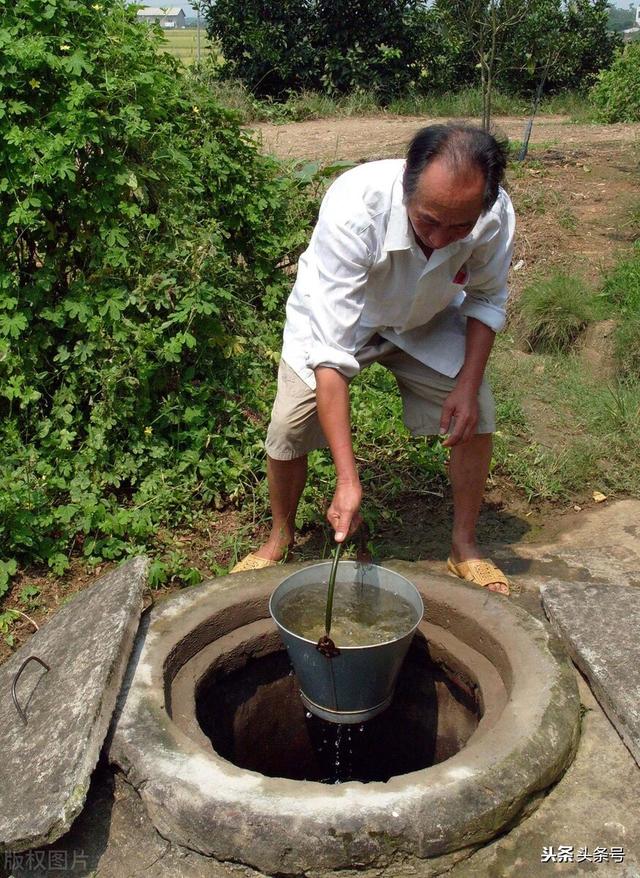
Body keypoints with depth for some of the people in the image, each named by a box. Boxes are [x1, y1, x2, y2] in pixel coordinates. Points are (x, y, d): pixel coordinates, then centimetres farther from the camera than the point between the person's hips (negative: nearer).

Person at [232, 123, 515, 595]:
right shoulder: (353, 207, -42)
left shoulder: (495, 213, -30)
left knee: (478, 415, -10)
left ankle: (465, 547, 13)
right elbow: (331, 349, -43)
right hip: (336, 314, -3)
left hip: (426, 321, 3)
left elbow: (487, 299, -8)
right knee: (289, 425, -15)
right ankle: (280, 538, 15)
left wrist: (468, 385, -21)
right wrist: (348, 480, -45)